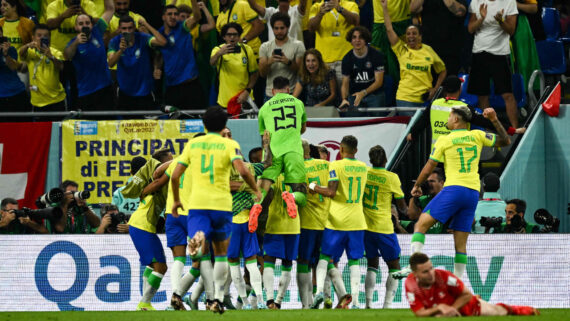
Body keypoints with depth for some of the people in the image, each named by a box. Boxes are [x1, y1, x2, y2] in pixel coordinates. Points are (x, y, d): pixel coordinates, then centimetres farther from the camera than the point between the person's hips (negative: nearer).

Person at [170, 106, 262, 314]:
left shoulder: (193, 144, 11)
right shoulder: (229, 145, 2)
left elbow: (175, 176, 9)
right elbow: (242, 171, -14)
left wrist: (176, 200, 23)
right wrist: (256, 191, 3)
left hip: (197, 203, 1)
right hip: (222, 204, -1)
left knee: (199, 254, -10)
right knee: (221, 253, 18)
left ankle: (197, 239, -46)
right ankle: (218, 298, 16)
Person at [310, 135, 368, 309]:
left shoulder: (336, 165, -8)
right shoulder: (363, 168, 10)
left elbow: (331, 192, -17)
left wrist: (314, 187, -1)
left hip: (337, 220, -4)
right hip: (357, 220, 4)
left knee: (325, 257, 5)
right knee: (354, 261, 5)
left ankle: (320, 290, -15)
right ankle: (355, 301, -1)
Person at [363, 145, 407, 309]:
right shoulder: (392, 177, -10)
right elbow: (402, 206, -3)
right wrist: (406, 209, 20)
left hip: (365, 227, 4)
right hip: (384, 228, -4)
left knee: (372, 264, 17)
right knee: (394, 267, 6)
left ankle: (368, 303, 6)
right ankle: (387, 305, -6)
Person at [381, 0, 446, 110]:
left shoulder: (428, 51, 6)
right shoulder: (402, 50, 3)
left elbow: (442, 71, 16)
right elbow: (389, 29, -3)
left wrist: (435, 89, 4)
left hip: (424, 99, 1)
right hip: (405, 99, -1)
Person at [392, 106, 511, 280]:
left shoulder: (444, 140, 1)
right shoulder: (477, 136, 10)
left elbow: (428, 168, 5)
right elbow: (505, 141, 18)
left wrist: (416, 186, 19)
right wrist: (495, 121, 14)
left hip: (454, 188, -5)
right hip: (473, 192, 5)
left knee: (421, 224, -1)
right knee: (460, 243, 7)